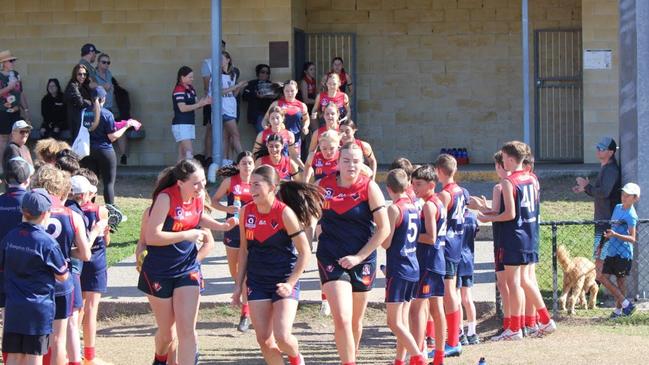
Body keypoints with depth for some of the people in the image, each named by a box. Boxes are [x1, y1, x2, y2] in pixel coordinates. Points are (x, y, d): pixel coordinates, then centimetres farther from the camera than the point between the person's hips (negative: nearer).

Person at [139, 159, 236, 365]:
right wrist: (187, 235, -27)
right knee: (166, 330, 12)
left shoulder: (199, 196, -4)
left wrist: (222, 226, 4)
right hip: (159, 272, -4)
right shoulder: (166, 198, -23)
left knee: (187, 330, -7)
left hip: (187, 270, 4)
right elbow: (151, 236, -28)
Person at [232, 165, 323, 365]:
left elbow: (305, 252, -10)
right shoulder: (246, 212, 0)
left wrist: (290, 283, -17)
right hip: (257, 283, 5)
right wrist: (239, 285, 10)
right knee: (264, 340, -1)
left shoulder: (285, 213, -15)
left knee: (282, 336, -15)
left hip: (284, 282, -5)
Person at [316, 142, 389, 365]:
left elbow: (383, 228, -8)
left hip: (362, 260, 0)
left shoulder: (369, 187, -7)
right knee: (342, 320, -16)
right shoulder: (323, 186, -2)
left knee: (356, 321, 15)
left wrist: (358, 257, -12)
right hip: (331, 259, 0)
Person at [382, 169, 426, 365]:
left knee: (394, 322, -8)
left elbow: (386, 243, -15)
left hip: (398, 270, -8)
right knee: (402, 321, 14)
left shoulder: (394, 209, -14)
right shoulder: (414, 208, 9)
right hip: (413, 268, 8)